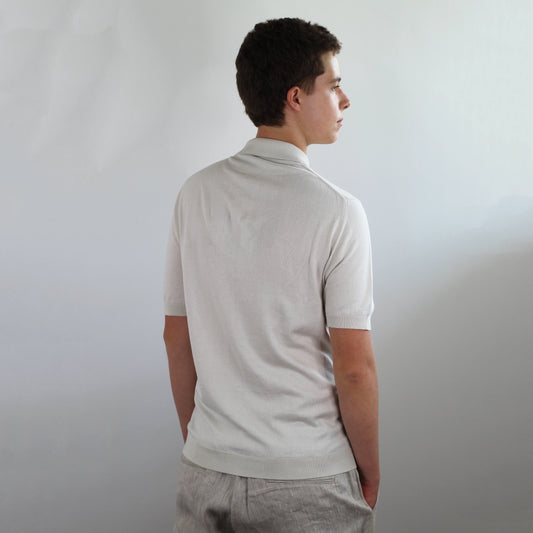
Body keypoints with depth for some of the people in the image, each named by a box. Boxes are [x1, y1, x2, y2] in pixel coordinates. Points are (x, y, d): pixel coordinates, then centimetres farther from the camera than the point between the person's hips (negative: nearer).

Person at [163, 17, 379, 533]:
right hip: (310, 480, -3)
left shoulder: (195, 194, -2)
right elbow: (354, 367, -14)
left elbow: (177, 338, 4)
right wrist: (369, 469, 1)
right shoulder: (336, 210, -16)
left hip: (207, 470, 4)